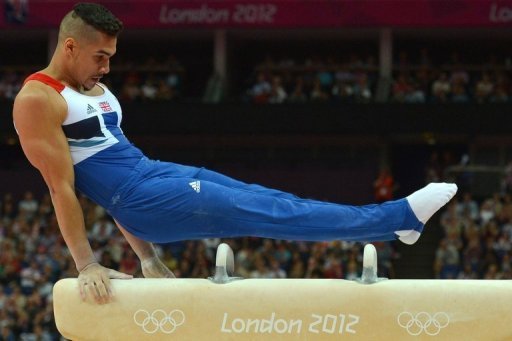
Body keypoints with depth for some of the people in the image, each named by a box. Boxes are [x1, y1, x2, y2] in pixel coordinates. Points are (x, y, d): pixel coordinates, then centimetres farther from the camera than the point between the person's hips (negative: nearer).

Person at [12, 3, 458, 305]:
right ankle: (398, 216, -10)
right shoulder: (37, 100, -12)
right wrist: (86, 265, -19)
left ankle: (394, 220, 6)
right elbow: (61, 187, -16)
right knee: (272, 214, -9)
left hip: (160, 175, 9)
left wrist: (147, 258, 21)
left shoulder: (95, 91, 18)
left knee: (270, 202, 3)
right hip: (144, 199, -9)